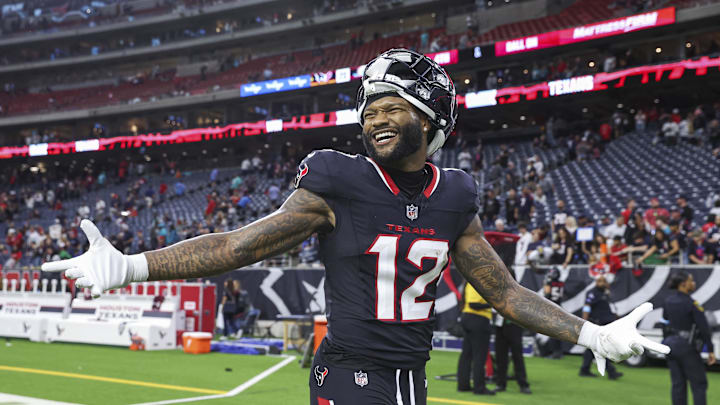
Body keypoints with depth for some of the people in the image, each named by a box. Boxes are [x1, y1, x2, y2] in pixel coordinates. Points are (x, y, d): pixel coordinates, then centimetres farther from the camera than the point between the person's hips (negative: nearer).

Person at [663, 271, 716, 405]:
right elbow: (704, 328, -19)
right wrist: (710, 350, -16)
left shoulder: (668, 300, 2)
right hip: (686, 346, -7)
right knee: (699, 384, 3)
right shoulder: (691, 304, -18)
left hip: (671, 343, 7)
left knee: (678, 383, 11)